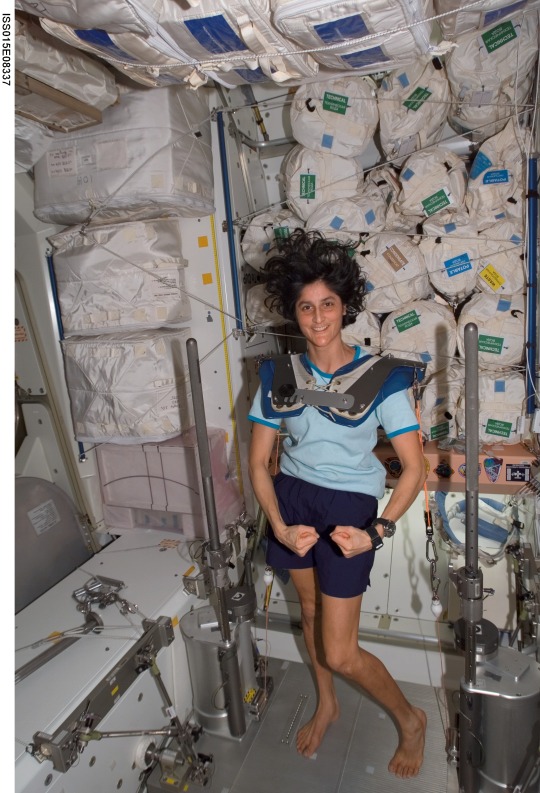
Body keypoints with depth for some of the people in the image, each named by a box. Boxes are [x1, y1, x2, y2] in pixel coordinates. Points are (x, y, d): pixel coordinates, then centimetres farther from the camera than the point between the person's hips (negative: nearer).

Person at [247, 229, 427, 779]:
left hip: (349, 505, -4)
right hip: (292, 497, 4)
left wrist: (377, 531, -23)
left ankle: (410, 718, 35)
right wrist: (279, 526, -12)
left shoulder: (379, 377, -15)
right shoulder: (279, 377, -5)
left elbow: (414, 468, -13)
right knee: (310, 608, 23)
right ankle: (326, 705, 52)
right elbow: (258, 462, -1)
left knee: (339, 653, 3)